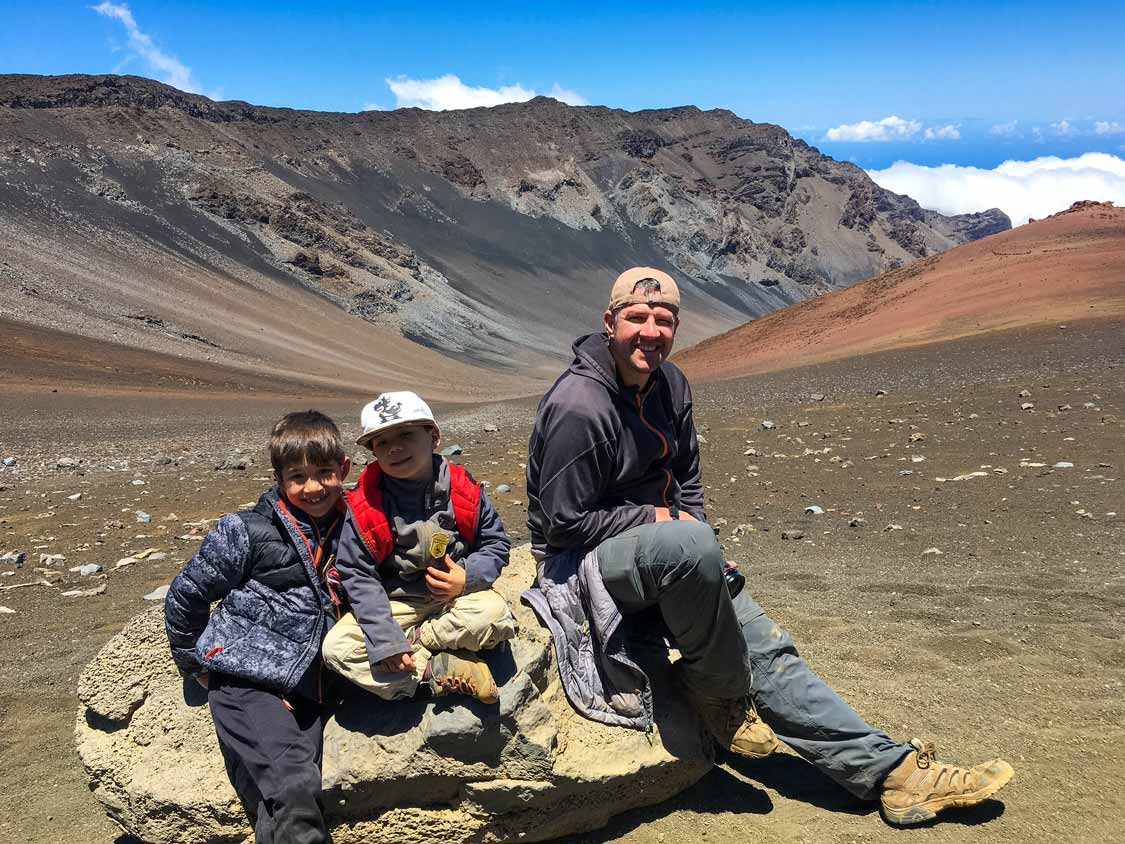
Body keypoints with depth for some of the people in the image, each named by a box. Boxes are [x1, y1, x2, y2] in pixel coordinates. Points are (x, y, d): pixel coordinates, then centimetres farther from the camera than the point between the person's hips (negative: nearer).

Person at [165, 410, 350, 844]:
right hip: (244, 681, -4)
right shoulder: (248, 532, -8)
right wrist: (195, 664, 11)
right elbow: (185, 595, 4)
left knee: (296, 799, -2)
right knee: (292, 785, -21)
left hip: (305, 690, 5)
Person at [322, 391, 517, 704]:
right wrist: (384, 641, -20)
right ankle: (439, 673, -23)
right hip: (396, 603, 1)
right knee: (336, 646, -22)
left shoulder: (463, 490, -9)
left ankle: (415, 639, -11)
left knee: (495, 615, -31)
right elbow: (357, 575, -11)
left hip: (456, 596, 0)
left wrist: (468, 577, -19)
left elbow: (496, 543, 2)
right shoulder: (365, 505, -11)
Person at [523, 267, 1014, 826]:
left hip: (664, 558, 8)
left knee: (765, 645, -2)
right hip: (582, 560, -7)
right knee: (686, 544, -38)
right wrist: (658, 520, -14)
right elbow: (563, 523, -20)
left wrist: (707, 558, 2)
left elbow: (687, 480, 16)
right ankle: (719, 698, -14)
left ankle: (891, 770, 3)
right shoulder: (578, 406, -22)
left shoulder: (670, 384, 4)